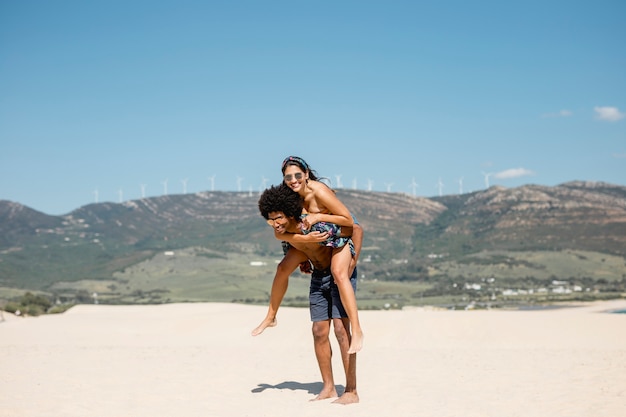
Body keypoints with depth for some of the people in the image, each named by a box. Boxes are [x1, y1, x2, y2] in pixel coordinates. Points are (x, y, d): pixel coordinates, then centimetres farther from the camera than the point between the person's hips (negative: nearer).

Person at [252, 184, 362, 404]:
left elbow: (357, 230, -24)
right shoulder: (283, 232, -10)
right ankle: (328, 387, 13)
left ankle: (351, 391, -11)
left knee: (340, 329, -14)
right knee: (319, 331, 4)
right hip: (318, 277, 7)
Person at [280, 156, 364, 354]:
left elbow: (349, 220, -28)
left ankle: (357, 330, -36)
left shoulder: (319, 192, -32)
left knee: (338, 272, -32)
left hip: (342, 235, -9)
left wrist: (318, 216, -35)